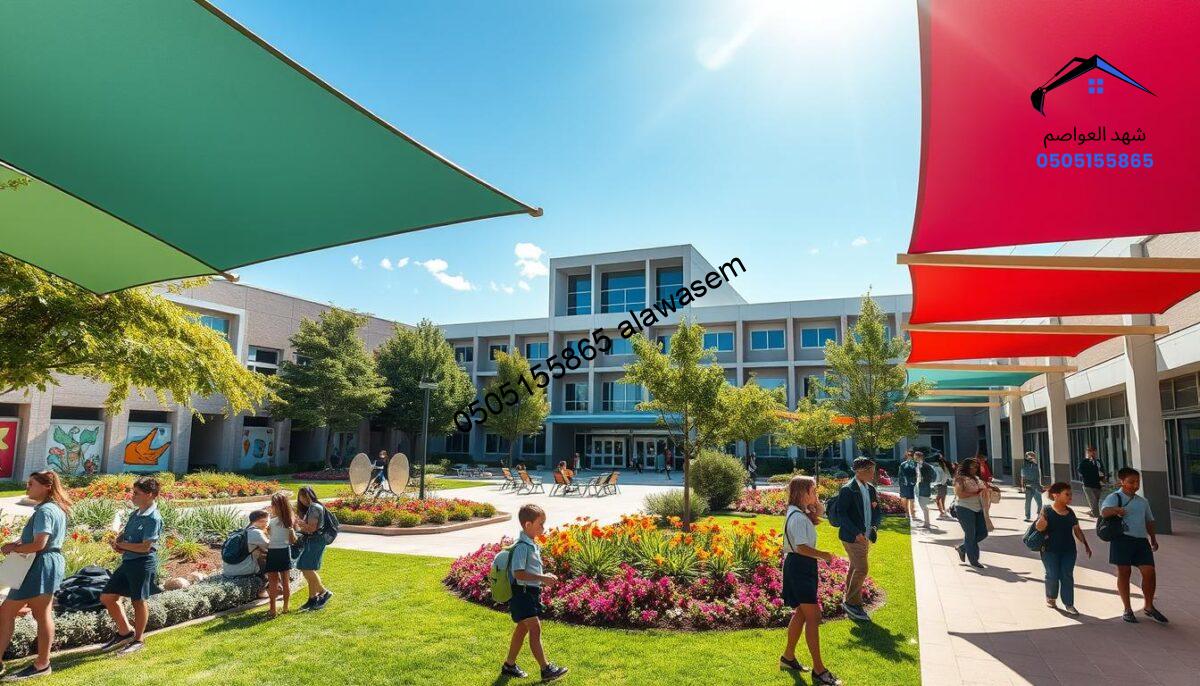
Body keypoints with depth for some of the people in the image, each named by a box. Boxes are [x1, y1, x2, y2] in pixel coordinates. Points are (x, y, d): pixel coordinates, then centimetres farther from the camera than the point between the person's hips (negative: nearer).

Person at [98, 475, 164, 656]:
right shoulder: (136, 514, 9)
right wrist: (117, 542, -4)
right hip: (128, 562, 9)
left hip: (143, 563, -9)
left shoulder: (153, 518, -18)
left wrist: (122, 545, -9)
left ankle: (138, 640, 21)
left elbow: (145, 547, -21)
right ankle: (125, 632, 28)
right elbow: (124, 533, 19)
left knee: (139, 601, 4)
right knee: (107, 597, 14)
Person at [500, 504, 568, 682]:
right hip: (522, 592, -10)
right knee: (535, 628, -9)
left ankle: (509, 665, 30)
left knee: (522, 628, 17)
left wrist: (544, 577, 10)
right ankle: (546, 669, -5)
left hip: (532, 592, 10)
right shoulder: (522, 546, -21)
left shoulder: (533, 544, 10)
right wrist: (542, 578, -24)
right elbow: (518, 573, -26)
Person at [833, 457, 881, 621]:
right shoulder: (847, 490, -17)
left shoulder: (870, 488, 7)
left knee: (855, 568, 16)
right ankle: (852, 603, 8)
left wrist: (875, 526, -6)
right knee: (862, 569, -8)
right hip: (853, 537, -8)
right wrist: (857, 533, -24)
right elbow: (842, 514, -19)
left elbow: (877, 511, 12)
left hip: (865, 536, 8)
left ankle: (850, 604, 27)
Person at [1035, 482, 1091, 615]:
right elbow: (1039, 528, -19)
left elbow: (1077, 530, 15)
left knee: (1067, 576, 2)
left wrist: (1085, 544, 8)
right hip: (1050, 551, -5)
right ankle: (1051, 598, 23)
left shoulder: (1070, 512, 8)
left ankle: (1069, 604, 11)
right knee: (1053, 576, -1)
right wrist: (1042, 516, -36)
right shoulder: (1046, 511, -10)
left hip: (1068, 550, 5)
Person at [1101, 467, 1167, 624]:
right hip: (1122, 539, -5)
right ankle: (1127, 610, 12)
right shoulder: (1114, 497, -2)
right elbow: (1103, 511, -20)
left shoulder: (1143, 501, 18)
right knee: (1124, 572, 2)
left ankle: (1149, 607, 19)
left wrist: (1153, 539, 17)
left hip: (1141, 540, 5)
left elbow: (1149, 521, 27)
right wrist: (1116, 510, -41)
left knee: (1149, 572, -1)